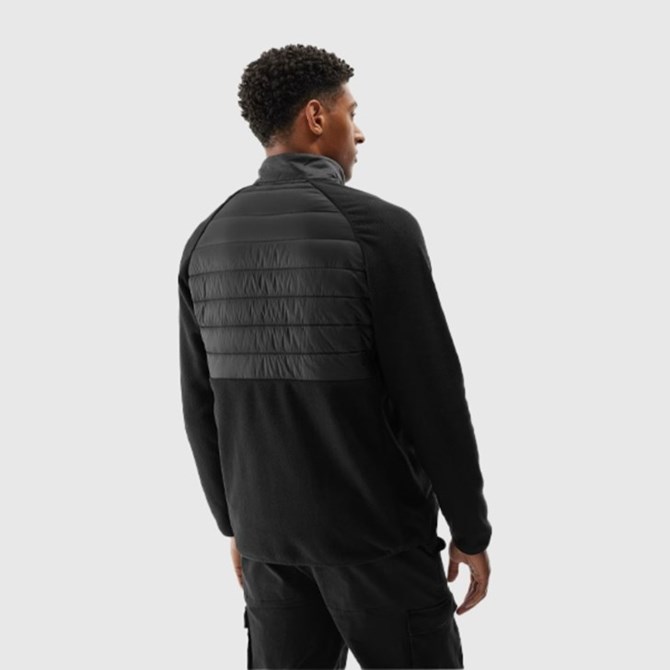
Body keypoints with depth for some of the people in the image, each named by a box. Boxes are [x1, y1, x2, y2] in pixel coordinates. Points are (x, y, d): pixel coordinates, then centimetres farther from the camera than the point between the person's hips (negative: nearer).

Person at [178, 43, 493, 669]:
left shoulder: (207, 240, 1)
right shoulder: (379, 228, -17)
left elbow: (200, 404, 6)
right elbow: (433, 394, -17)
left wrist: (234, 523, 17)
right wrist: (471, 530, -5)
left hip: (269, 524, 6)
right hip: (375, 529, -5)